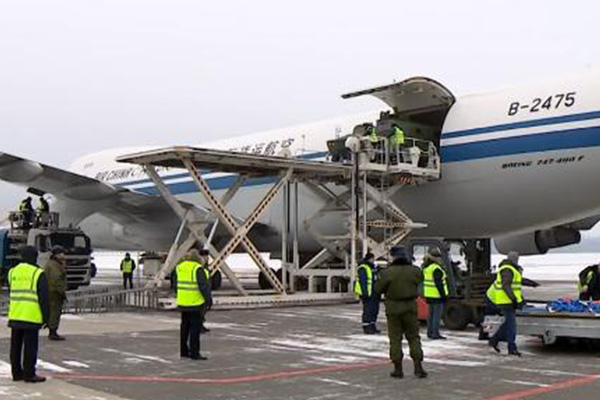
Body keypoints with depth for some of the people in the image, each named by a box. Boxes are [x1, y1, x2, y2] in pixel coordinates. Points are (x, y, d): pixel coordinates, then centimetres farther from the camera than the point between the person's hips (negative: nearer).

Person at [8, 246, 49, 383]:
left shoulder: (12, 272, 11)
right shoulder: (38, 274, -9)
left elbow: (11, 294, 19)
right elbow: (43, 298, -9)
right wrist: (46, 317, -4)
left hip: (14, 316, 6)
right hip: (32, 317, -6)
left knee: (16, 345, 12)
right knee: (30, 346, 0)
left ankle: (17, 372, 19)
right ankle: (29, 374, 3)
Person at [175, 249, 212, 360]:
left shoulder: (180, 267, 7)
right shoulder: (198, 269, -16)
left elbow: (176, 284, 13)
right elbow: (203, 286, -20)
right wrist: (209, 300, -12)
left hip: (183, 303, 7)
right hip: (196, 302, -7)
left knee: (185, 326, 15)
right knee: (195, 328, -3)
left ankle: (184, 351, 20)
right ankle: (194, 353, -1)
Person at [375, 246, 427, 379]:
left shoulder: (388, 273, -15)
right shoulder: (415, 271, -6)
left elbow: (378, 289, -8)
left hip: (393, 308, -2)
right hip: (410, 307, 2)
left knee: (395, 339, 7)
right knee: (414, 337, 13)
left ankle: (398, 369, 9)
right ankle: (418, 367, 7)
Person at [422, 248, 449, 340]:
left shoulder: (426, 267, 8)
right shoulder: (436, 269, -21)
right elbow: (438, 283, -22)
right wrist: (443, 295, -18)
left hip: (429, 294, 9)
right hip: (437, 295, -9)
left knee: (431, 314, 16)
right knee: (437, 314, -4)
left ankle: (430, 332, 23)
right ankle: (435, 334, -3)